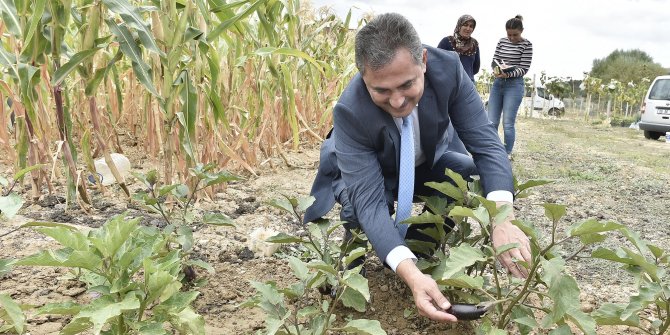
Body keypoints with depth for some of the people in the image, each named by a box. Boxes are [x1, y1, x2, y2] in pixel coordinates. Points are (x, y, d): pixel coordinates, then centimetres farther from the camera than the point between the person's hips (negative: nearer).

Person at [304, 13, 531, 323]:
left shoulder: (447, 68, -30)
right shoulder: (350, 112, -36)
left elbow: (485, 142, -28)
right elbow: (369, 200, -39)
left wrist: (502, 219, -45)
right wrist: (411, 275, -53)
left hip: (426, 165, 4)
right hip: (368, 173, -3)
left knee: (485, 180, -21)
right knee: (358, 207, -36)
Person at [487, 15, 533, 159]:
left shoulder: (526, 45, -5)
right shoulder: (502, 41, 9)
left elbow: (523, 69, -9)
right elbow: (494, 60, 9)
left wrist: (508, 74, -26)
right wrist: (497, 70, -14)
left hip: (514, 85, -5)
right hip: (497, 84, 5)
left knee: (508, 123, -6)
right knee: (491, 122, 4)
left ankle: (507, 155, 7)